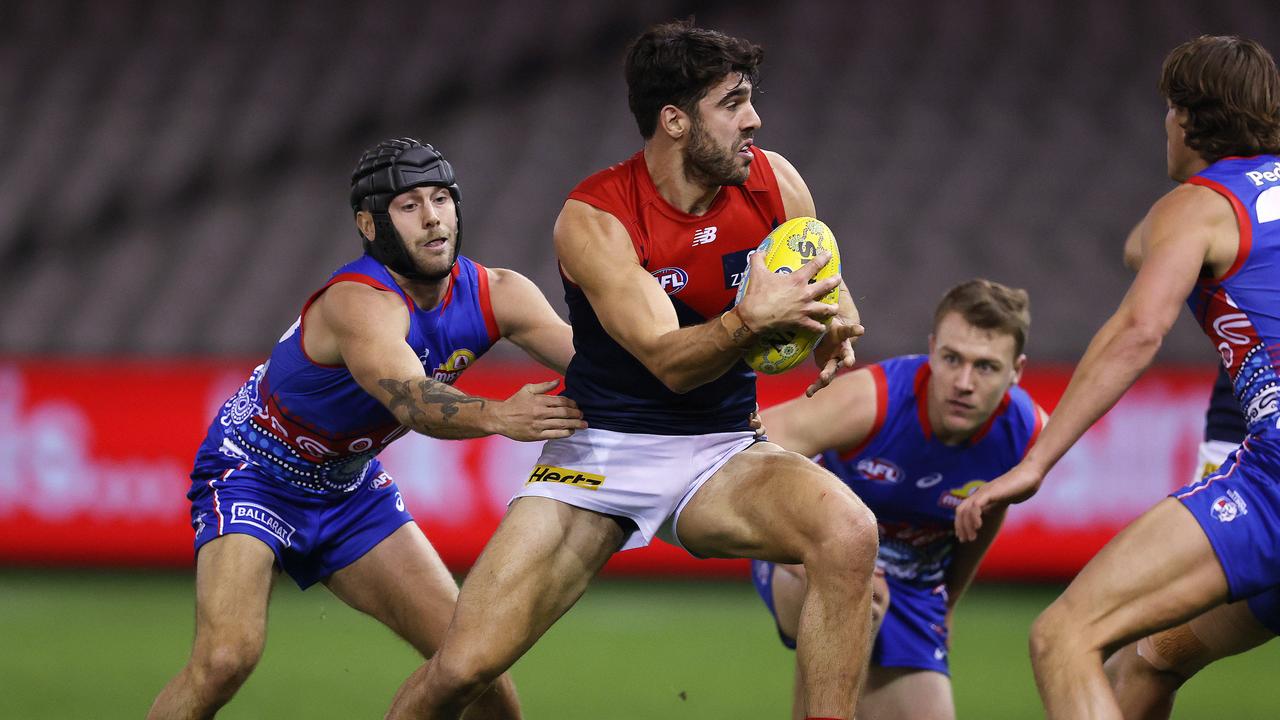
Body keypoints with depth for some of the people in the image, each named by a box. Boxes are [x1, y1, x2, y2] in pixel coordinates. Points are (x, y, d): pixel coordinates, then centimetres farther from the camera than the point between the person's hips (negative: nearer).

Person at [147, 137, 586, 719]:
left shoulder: (494, 294, -11)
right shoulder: (360, 302, -32)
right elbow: (412, 401, -50)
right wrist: (496, 416, -68)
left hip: (348, 485, 7)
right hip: (252, 473, -7)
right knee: (225, 659, -27)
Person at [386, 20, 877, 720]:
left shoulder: (771, 182, -4)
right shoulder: (591, 219, -16)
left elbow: (830, 299, 11)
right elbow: (669, 361, -24)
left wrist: (837, 330, -14)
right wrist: (749, 321, -44)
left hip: (720, 453, 3)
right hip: (601, 452, -3)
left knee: (849, 531, -30)